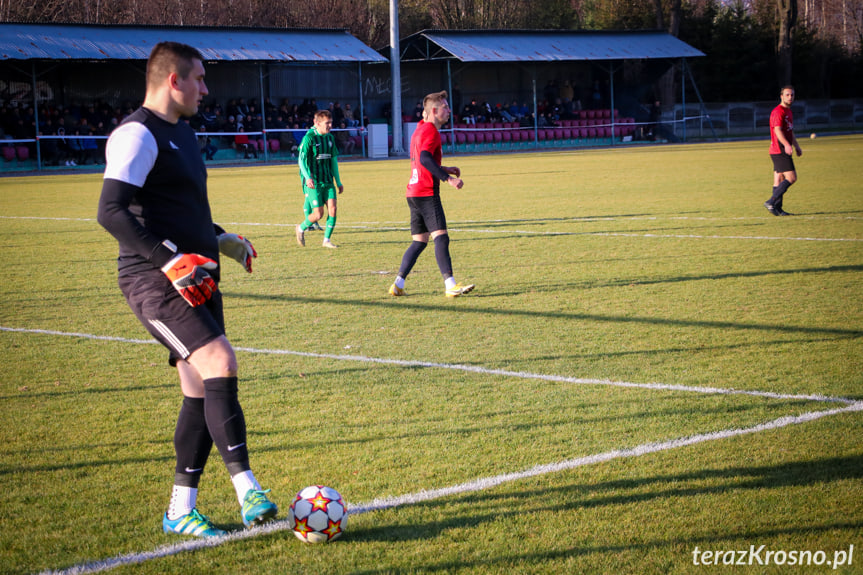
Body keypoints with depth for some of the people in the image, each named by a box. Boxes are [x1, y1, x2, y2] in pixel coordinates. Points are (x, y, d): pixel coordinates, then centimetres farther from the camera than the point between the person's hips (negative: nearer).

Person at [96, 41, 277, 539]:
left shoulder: (183, 133, 20)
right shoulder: (138, 134, -11)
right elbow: (111, 212, -20)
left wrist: (221, 240, 19)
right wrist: (170, 260, -25)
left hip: (195, 279, 10)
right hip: (155, 281, -10)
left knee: (202, 391, 7)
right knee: (220, 362, -24)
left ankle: (181, 510, 15)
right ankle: (247, 488, -24)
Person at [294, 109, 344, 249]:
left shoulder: (330, 138, 11)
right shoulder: (309, 138, -9)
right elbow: (301, 160, -12)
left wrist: (338, 182, 19)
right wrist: (308, 177, -27)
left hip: (327, 180, 6)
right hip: (313, 182, -6)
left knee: (332, 209, -8)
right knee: (318, 214, -7)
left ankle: (326, 240, 6)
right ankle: (301, 228, 22)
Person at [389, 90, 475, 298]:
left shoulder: (420, 129, 20)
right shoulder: (431, 131, -11)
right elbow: (425, 158, -25)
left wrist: (444, 169, 23)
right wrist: (448, 178, -27)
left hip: (414, 193, 10)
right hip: (427, 193, -10)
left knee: (419, 241, 13)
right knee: (441, 237, -14)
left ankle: (398, 285, 11)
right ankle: (450, 285, -21)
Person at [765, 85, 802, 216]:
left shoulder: (788, 111, 20)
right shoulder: (778, 112, -13)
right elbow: (777, 130, -25)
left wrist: (796, 146, 31)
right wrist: (787, 145, -37)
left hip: (783, 151, 10)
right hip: (779, 151, -10)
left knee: (779, 180, 7)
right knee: (791, 177, -14)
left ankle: (777, 209, 7)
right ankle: (771, 202, -16)